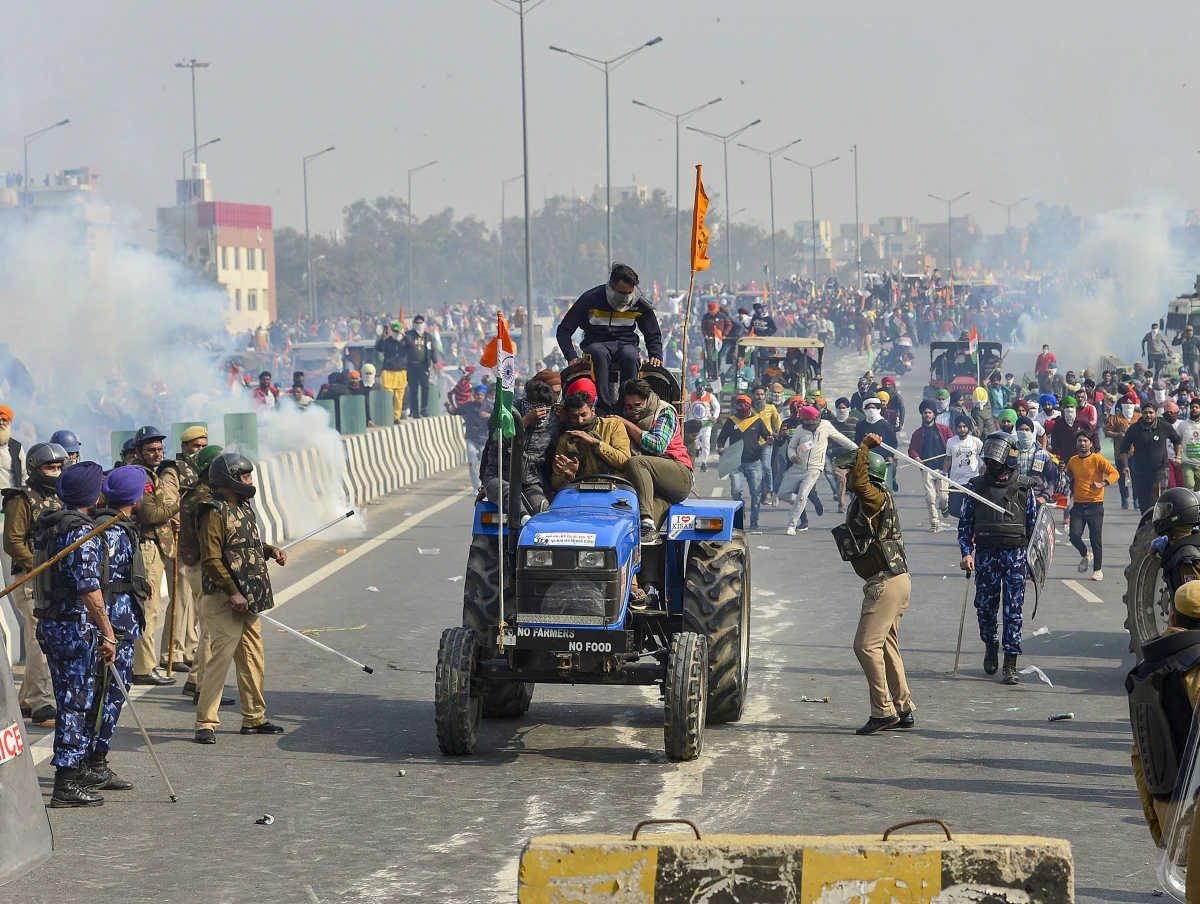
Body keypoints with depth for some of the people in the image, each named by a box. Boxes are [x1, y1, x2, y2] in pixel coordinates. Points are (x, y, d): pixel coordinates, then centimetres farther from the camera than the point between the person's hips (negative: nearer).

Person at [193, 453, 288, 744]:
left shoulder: (243, 507, 14)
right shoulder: (215, 512, -14)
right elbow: (211, 560, -19)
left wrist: (271, 551, 10)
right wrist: (233, 593, -21)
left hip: (249, 599, 9)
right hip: (224, 600, -9)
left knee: (253, 659, 14)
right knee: (220, 658, -11)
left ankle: (254, 718, 24)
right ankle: (206, 723, -8)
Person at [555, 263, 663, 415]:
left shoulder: (640, 304, 1)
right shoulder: (591, 299, -8)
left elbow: (653, 334, 17)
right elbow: (563, 330, -4)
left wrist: (656, 355, -3)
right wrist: (571, 356, -19)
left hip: (625, 344, 2)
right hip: (596, 344, -2)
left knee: (630, 356, -35)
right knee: (600, 355, -38)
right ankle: (606, 406, -42)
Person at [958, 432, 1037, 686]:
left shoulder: (1023, 487, 3)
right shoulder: (978, 486, 6)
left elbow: (1033, 523, 9)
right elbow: (965, 523, 9)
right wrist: (966, 553, -3)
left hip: (1015, 555, -2)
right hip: (985, 555, 2)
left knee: (1013, 610, -5)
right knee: (985, 607, 7)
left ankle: (1010, 666, -4)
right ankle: (991, 646, 35)